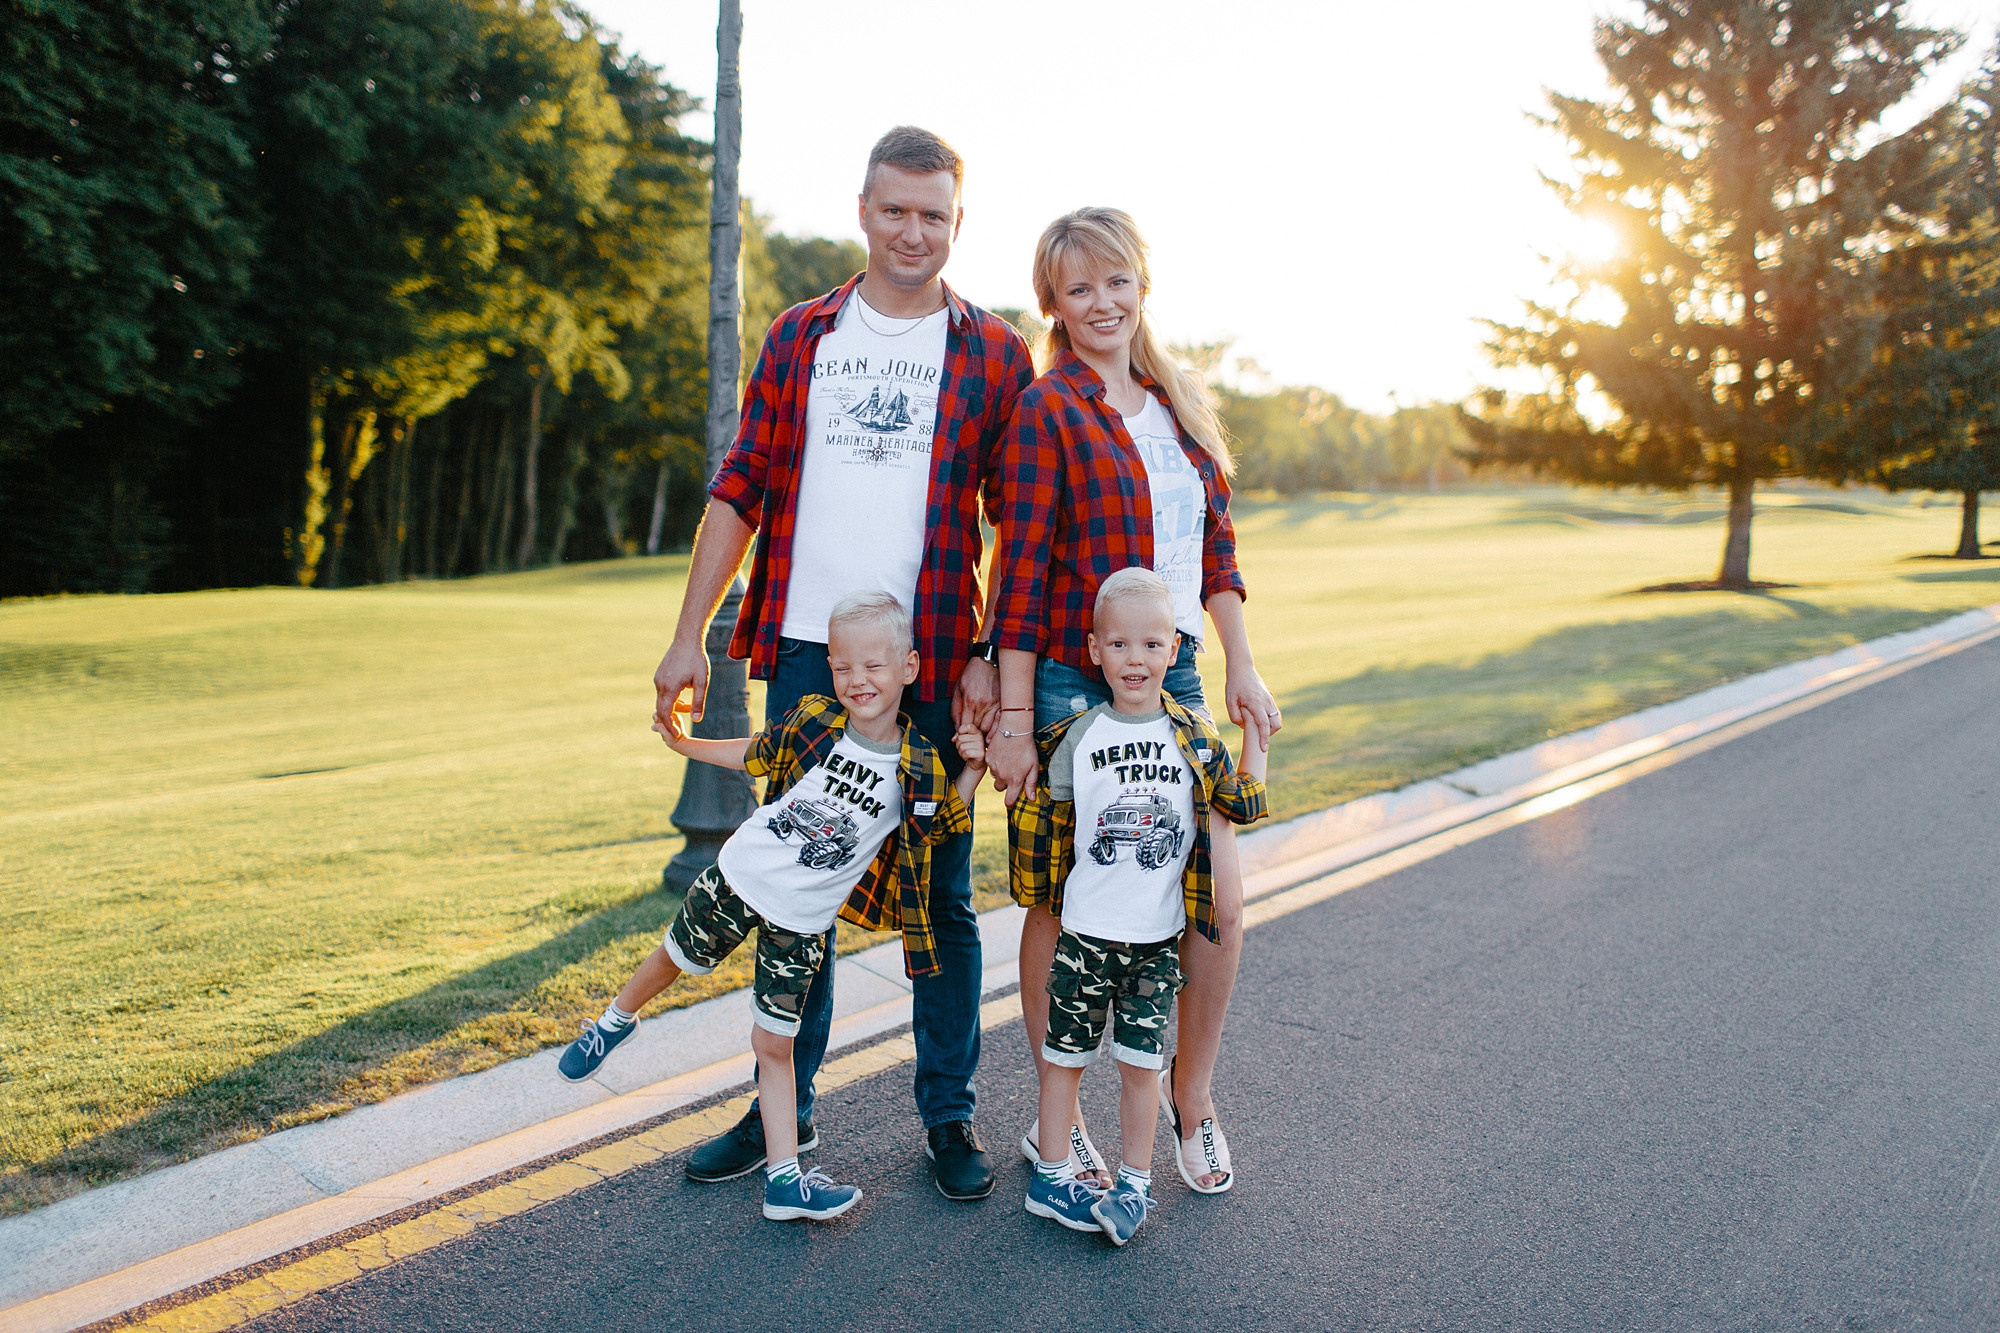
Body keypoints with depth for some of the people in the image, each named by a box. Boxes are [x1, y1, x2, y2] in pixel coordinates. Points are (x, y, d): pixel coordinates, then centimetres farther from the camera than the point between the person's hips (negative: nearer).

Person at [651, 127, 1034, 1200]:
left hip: (934, 664, -2)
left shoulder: (995, 356, 4)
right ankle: (785, 1104, 26)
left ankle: (949, 1114, 22)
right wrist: (689, 633, 4)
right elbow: (741, 490, 9)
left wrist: (1000, 657, -6)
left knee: (939, 892, 6)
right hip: (806, 653, 2)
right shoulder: (799, 337, 11)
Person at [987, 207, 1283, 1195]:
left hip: (1173, 679, 6)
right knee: (1063, 904, 5)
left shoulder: (1178, 401, 12)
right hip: (1072, 687, -6)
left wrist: (1241, 668, 13)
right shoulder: (1049, 411, -7)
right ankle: (1057, 1123, 24)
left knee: (1220, 899, 3)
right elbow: (1021, 571, -10)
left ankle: (1190, 1096, 27)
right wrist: (1014, 718, -13)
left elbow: (1216, 544, 17)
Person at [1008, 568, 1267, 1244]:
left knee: (1140, 1061, 7)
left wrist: (1255, 730, 8)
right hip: (1085, 932, 0)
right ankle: (1051, 1176, 25)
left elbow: (1246, 805, 9)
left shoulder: (1194, 738, 0)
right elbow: (1047, 820, 8)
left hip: (1157, 938, 0)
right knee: (1064, 1055, 8)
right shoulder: (1078, 737, -3)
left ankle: (1134, 1184, 24)